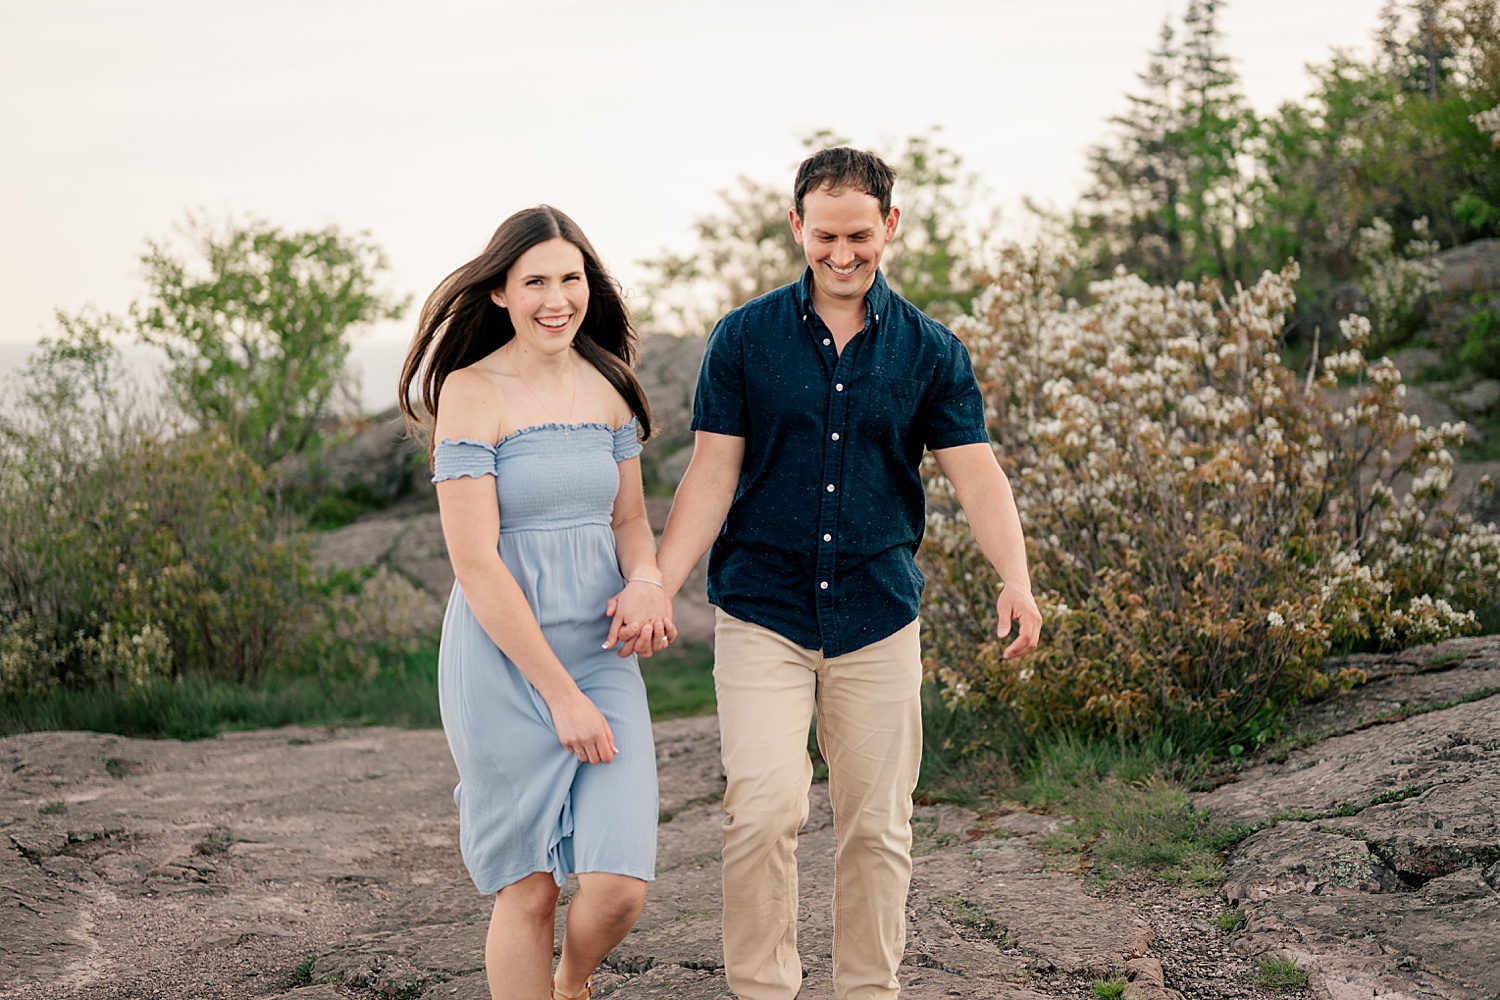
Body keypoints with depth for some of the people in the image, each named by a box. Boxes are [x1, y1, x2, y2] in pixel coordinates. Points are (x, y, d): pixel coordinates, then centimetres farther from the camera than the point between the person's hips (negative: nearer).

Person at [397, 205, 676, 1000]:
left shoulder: (607, 386, 7)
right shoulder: (471, 393, -10)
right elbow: (474, 561, -14)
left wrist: (646, 583, -8)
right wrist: (560, 696, -14)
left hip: (601, 653, 4)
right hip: (504, 660, -4)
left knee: (619, 885, -4)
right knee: (529, 891, 3)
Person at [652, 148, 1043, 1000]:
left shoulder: (931, 351, 4)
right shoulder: (745, 338, 2)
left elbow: (977, 474, -3)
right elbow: (713, 475, 0)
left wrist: (1016, 580, -21)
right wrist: (658, 584, -13)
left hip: (878, 617, 2)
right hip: (762, 612, -1)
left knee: (877, 825, 6)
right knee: (763, 809, -14)